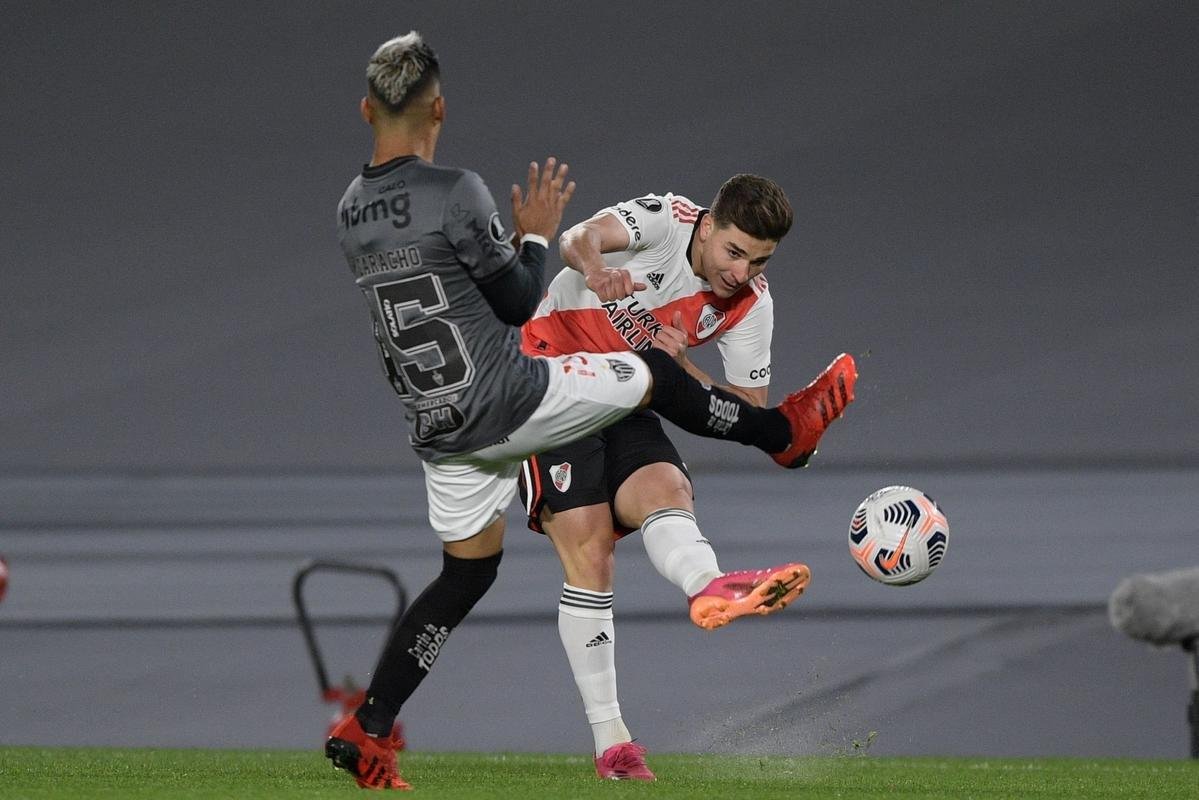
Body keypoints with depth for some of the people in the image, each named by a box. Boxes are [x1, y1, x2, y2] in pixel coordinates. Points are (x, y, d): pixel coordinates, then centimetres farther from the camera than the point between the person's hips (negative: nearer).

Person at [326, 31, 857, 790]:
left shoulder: (351, 213, 4)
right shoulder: (456, 192, -19)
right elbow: (518, 300, -11)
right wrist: (537, 235, 8)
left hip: (436, 427, 7)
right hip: (508, 398, -7)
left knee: (467, 571, 16)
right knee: (654, 372, 15)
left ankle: (367, 730, 9)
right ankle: (784, 431, 36)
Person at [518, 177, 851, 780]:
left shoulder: (751, 305, -3)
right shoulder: (666, 219, -18)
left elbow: (751, 410, 1)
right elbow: (581, 238, -37)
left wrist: (684, 369, -18)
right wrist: (596, 270, -63)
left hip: (624, 404, 5)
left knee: (668, 489, -27)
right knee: (589, 549, -15)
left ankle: (709, 587, -59)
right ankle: (610, 742, -15)